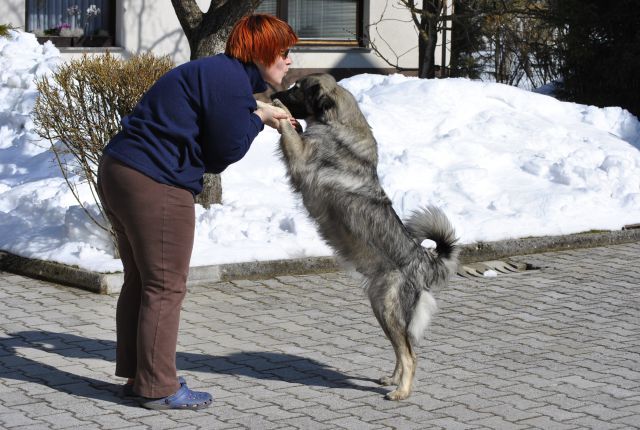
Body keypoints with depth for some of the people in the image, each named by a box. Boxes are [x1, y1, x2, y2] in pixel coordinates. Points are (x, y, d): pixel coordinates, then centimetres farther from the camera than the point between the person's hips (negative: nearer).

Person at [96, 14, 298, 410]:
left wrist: (256, 110, 16)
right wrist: (257, 119, 5)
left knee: (140, 281, 18)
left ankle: (138, 376, 28)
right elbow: (226, 150, -11)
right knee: (166, 287, -2)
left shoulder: (218, 72, 18)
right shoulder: (232, 81, -13)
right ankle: (158, 388, 5)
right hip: (155, 186, -11)